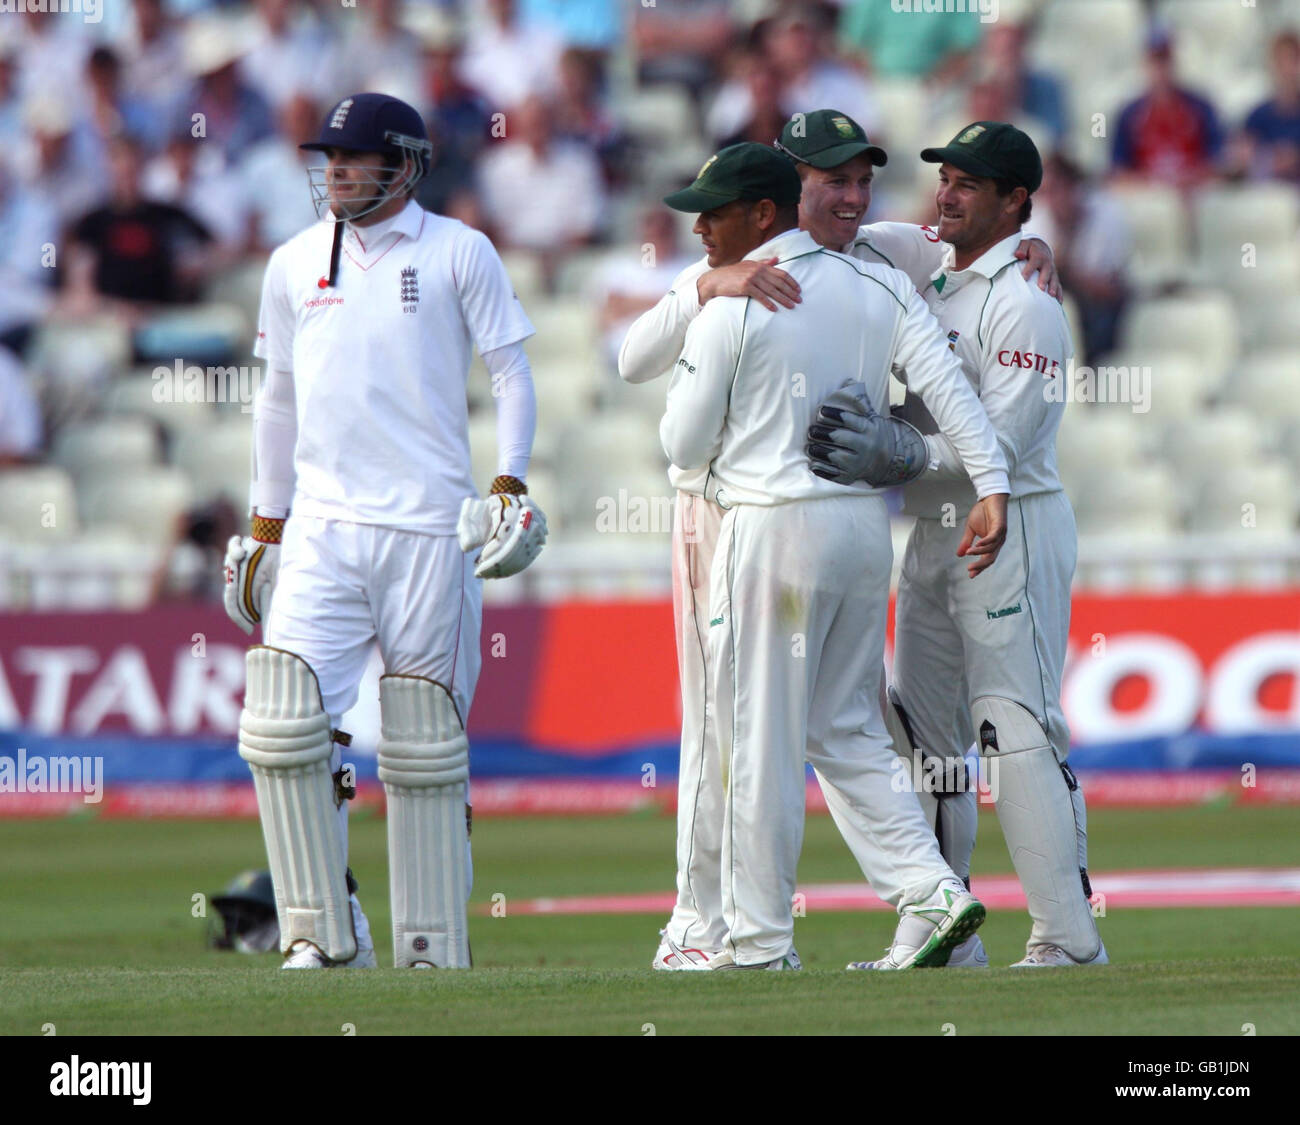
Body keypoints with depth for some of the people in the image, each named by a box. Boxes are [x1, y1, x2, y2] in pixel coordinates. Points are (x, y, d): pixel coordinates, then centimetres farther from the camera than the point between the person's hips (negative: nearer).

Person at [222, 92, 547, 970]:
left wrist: (511, 483, -8)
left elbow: (512, 371, 4)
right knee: (283, 723, -13)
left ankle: (433, 947, 8)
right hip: (321, 527, 3)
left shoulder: (460, 254, 3)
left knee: (426, 747, 0)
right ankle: (324, 930, -4)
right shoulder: (295, 263, 14)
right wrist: (264, 526, 20)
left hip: (430, 530, -3)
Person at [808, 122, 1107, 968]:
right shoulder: (930, 285, 15)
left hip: (1010, 529, -9)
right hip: (932, 533, 9)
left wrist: (894, 455, -29)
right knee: (924, 733, 10)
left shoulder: (1024, 302, -12)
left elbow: (1000, 442, -20)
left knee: (1018, 727, -12)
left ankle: (1069, 937, -12)